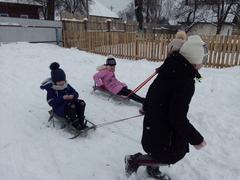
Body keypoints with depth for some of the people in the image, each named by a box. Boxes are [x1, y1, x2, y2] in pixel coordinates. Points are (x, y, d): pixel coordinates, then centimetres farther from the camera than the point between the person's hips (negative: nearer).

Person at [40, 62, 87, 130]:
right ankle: (75, 124, -23)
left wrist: (73, 96, -17)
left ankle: (81, 121, -20)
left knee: (81, 103, -21)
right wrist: (62, 98, -27)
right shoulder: (51, 89, -7)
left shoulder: (67, 85, 8)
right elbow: (51, 102, -16)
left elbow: (76, 93, 9)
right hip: (59, 108, -5)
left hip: (69, 104, 6)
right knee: (71, 106, -36)